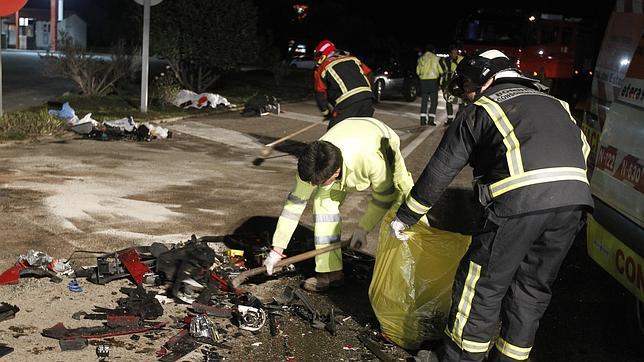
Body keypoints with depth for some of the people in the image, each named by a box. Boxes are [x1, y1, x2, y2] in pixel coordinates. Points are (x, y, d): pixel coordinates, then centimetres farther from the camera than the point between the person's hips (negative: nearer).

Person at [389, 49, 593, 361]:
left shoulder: (480, 111, 14)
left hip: (520, 201, -6)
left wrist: (404, 217, 22)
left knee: (482, 285, 9)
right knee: (533, 287, 19)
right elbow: (581, 148, 29)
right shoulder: (554, 104, 31)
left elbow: (439, 171, 14)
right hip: (575, 200, 6)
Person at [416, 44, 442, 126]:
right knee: (434, 101, 3)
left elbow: (418, 71, 11)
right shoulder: (435, 58, -3)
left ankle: (423, 120, 4)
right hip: (433, 80, -3)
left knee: (424, 101, 9)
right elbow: (441, 70, -2)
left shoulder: (421, 58, 8)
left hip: (423, 80, 3)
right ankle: (431, 119, -5)